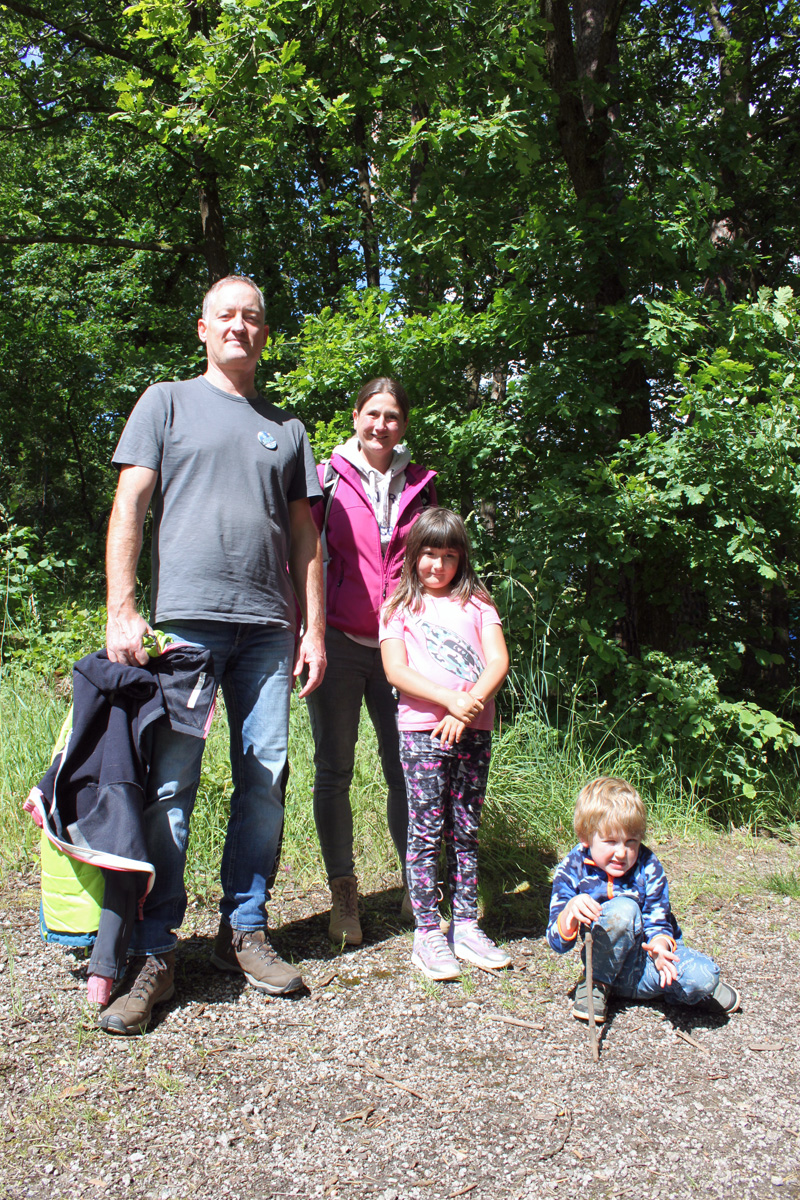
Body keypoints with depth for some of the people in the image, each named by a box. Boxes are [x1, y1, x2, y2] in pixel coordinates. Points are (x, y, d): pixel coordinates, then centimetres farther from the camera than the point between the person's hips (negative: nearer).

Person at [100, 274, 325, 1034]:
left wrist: (314, 628, 9)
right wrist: (122, 610, -8)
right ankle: (153, 955, 6)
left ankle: (244, 930, 18)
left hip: (268, 626, 3)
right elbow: (129, 506, 3)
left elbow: (305, 536, 17)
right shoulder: (167, 402, 12)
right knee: (169, 785, -4)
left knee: (265, 778, 4)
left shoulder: (286, 426, 20)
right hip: (184, 619, -3)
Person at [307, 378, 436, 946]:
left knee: (407, 769, 3)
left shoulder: (419, 486, 11)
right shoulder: (326, 479, 4)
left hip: (399, 646, 2)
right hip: (338, 642, -1)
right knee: (334, 772, 4)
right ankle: (343, 893, 17)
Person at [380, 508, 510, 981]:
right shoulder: (400, 608, 8)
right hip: (422, 729, -2)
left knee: (466, 831, 8)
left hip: (474, 729, 2)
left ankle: (466, 925, 18)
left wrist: (469, 707, -13)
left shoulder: (477, 603, 13)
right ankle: (427, 933, 7)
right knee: (427, 831, -2)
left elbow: (498, 662, 3)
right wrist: (450, 699, -16)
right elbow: (396, 670, -4)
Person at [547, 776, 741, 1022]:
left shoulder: (648, 867, -12)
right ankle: (597, 984, -11)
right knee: (623, 908, -31)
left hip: (645, 958, 2)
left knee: (705, 976, -28)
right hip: (607, 962, -2)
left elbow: (658, 923, -8)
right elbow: (558, 943, -14)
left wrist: (659, 947, -33)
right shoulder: (571, 870, -13)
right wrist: (570, 911, -37)